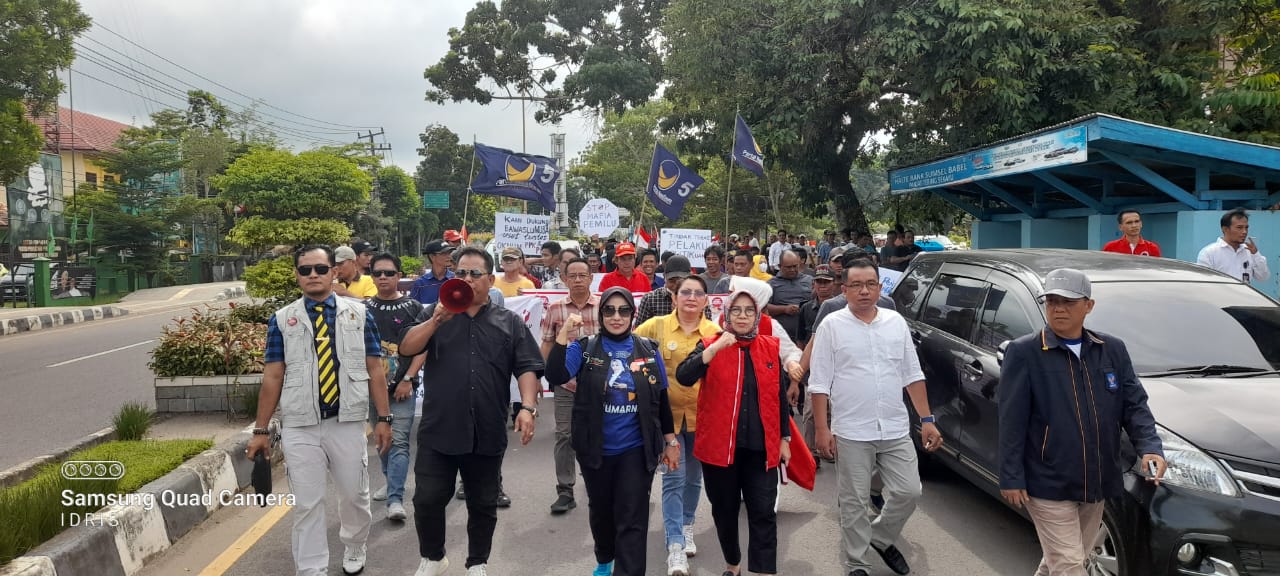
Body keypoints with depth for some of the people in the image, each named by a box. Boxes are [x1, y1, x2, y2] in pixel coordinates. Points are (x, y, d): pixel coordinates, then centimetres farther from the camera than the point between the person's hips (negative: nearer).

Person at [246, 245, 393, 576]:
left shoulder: (359, 314, 1)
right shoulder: (282, 320, 1)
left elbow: (375, 369, 1)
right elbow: (272, 377, 1)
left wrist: (383, 418, -4)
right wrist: (261, 430, -1)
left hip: (348, 422, 1)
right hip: (299, 427, 0)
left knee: (355, 495, 16)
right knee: (306, 504, 6)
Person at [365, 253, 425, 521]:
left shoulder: (413, 308, -2)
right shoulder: (364, 309, 6)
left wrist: (408, 379, -12)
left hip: (403, 387, -4)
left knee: (399, 441, -9)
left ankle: (396, 499, -11)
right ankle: (391, 481, 35)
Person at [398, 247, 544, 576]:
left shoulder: (509, 323, 6)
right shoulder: (436, 314, 9)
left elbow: (527, 368, -1)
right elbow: (406, 349, -4)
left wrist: (528, 407, -16)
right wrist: (438, 319, -17)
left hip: (488, 434, 0)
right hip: (438, 430, 0)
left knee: (483, 505, 11)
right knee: (427, 500, 4)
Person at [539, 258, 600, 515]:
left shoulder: (604, 306, -1)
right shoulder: (555, 308, 1)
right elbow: (547, 344, 6)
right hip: (565, 382, 0)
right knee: (564, 436, 3)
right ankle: (565, 491, 12)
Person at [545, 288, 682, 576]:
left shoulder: (649, 350, -2)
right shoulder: (585, 347, -5)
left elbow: (661, 400, 5)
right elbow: (555, 377, -21)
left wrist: (670, 441, 6)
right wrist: (564, 335, -31)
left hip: (636, 450, -1)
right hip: (596, 450, 1)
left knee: (632, 520, -4)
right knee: (600, 510, 21)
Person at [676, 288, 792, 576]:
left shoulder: (771, 347, 4)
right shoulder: (710, 345, -3)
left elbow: (780, 396, 11)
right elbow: (683, 377, -20)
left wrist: (784, 438, 11)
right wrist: (715, 348, -30)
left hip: (761, 446, 1)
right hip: (719, 444, -1)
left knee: (763, 513, -2)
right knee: (725, 511, 14)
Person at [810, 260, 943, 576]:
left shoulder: (896, 322, 5)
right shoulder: (832, 326, -5)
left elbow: (912, 375, 9)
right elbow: (820, 382, -5)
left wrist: (926, 419, 4)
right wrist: (821, 428, -10)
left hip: (896, 429, 3)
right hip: (851, 432, -3)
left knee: (908, 492, 7)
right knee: (854, 502, 6)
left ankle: (881, 538, 33)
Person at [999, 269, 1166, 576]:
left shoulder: (1113, 349, 5)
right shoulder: (1024, 353, -11)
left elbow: (1135, 405, 7)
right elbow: (1012, 422, -11)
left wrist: (1150, 447, -12)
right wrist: (1011, 478, -12)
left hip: (1096, 484, 6)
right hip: (1047, 485, -5)